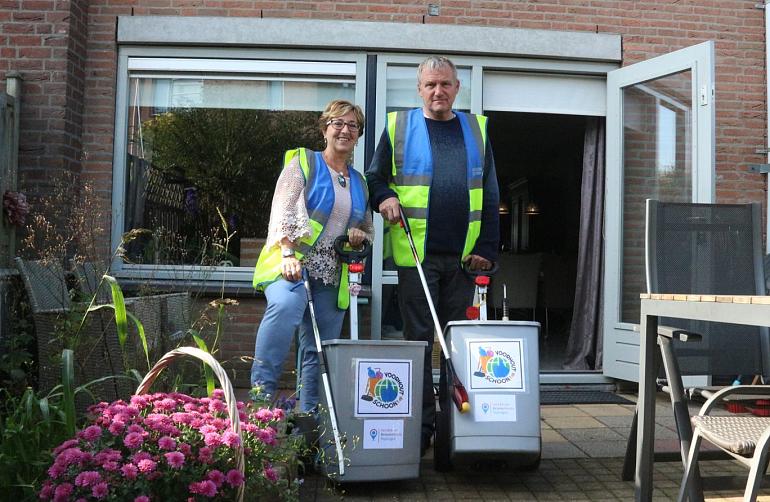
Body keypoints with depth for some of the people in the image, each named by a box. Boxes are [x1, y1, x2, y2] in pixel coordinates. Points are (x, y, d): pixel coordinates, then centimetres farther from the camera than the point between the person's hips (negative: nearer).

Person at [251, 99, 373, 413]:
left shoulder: (359, 182, 22)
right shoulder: (303, 163, 6)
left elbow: (368, 228, 31)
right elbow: (282, 212, -5)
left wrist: (360, 237, 6)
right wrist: (288, 255, -20)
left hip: (331, 275, 6)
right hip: (293, 263, -5)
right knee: (287, 305, -37)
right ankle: (262, 388, -31)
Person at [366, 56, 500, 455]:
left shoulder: (476, 130, 12)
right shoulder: (398, 127, 6)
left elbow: (490, 196, 10)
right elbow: (375, 177, 12)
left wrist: (487, 249, 1)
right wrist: (384, 199, -10)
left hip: (464, 255, 2)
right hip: (416, 253, -2)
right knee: (419, 340, 1)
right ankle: (421, 426, 11)